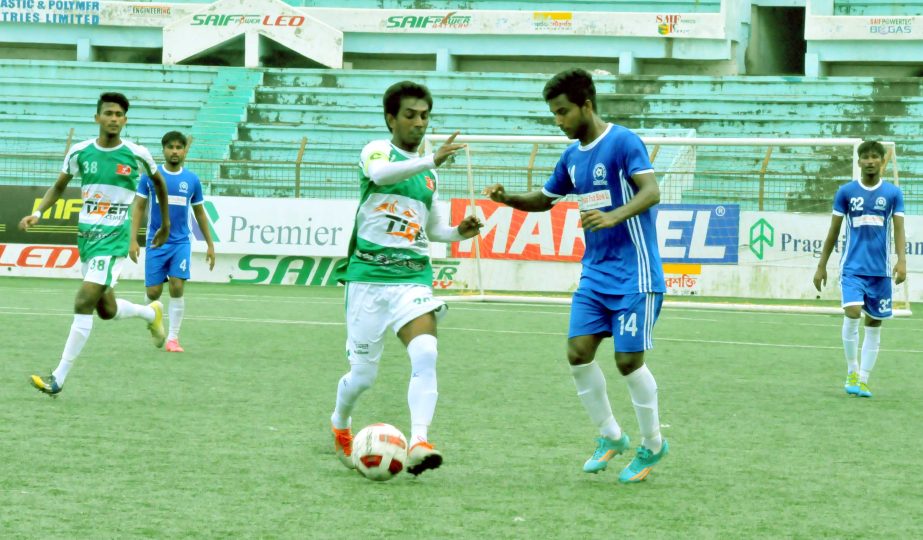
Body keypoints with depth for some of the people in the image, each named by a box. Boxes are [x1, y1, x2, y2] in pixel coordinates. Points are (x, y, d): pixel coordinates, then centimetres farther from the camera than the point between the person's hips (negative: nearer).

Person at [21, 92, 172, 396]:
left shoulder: (136, 154, -7)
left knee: (83, 303, -16)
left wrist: (166, 224, 20)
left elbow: (158, 182, 12)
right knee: (107, 310, 15)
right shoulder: (80, 152, 0)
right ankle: (151, 313, 48)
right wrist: (38, 213, -4)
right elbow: (58, 187, 13)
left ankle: (59, 379, -15)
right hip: (86, 234, 5)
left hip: (114, 237, -5)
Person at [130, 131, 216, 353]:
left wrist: (210, 244, 13)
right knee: (153, 292, -2)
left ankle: (173, 337, -3)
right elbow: (139, 207, 2)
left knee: (177, 288, -12)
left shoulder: (192, 180, 4)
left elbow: (199, 212, 13)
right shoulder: (150, 176, 0)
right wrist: (133, 240, -5)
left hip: (181, 242, 0)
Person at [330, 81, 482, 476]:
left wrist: (459, 232, 6)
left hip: (413, 276, 3)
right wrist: (431, 160, -39)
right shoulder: (377, 151, 0)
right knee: (363, 373, 4)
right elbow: (381, 174, -26)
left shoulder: (428, 173, 17)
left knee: (425, 355, -23)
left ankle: (418, 444, -32)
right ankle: (340, 425, 36)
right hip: (369, 274, -3)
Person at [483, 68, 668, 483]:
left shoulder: (623, 142, -12)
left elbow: (651, 191, -24)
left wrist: (614, 216, -41)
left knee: (628, 359, -7)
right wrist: (507, 198, 5)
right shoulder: (572, 156, 12)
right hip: (595, 272, 7)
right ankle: (610, 436, 14)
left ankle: (653, 445, 12)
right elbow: (544, 199, 25)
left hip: (633, 273, -7)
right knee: (578, 351, -2)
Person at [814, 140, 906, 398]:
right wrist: (821, 265, 8)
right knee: (852, 313, -20)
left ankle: (863, 380, 13)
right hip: (852, 267, -1)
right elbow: (833, 231, 8)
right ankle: (852, 370, -3)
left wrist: (901, 260, -17)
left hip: (880, 270, 1)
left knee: (874, 324, 4)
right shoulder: (846, 191, 4)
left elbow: (898, 229, -1)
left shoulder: (893, 193, 4)